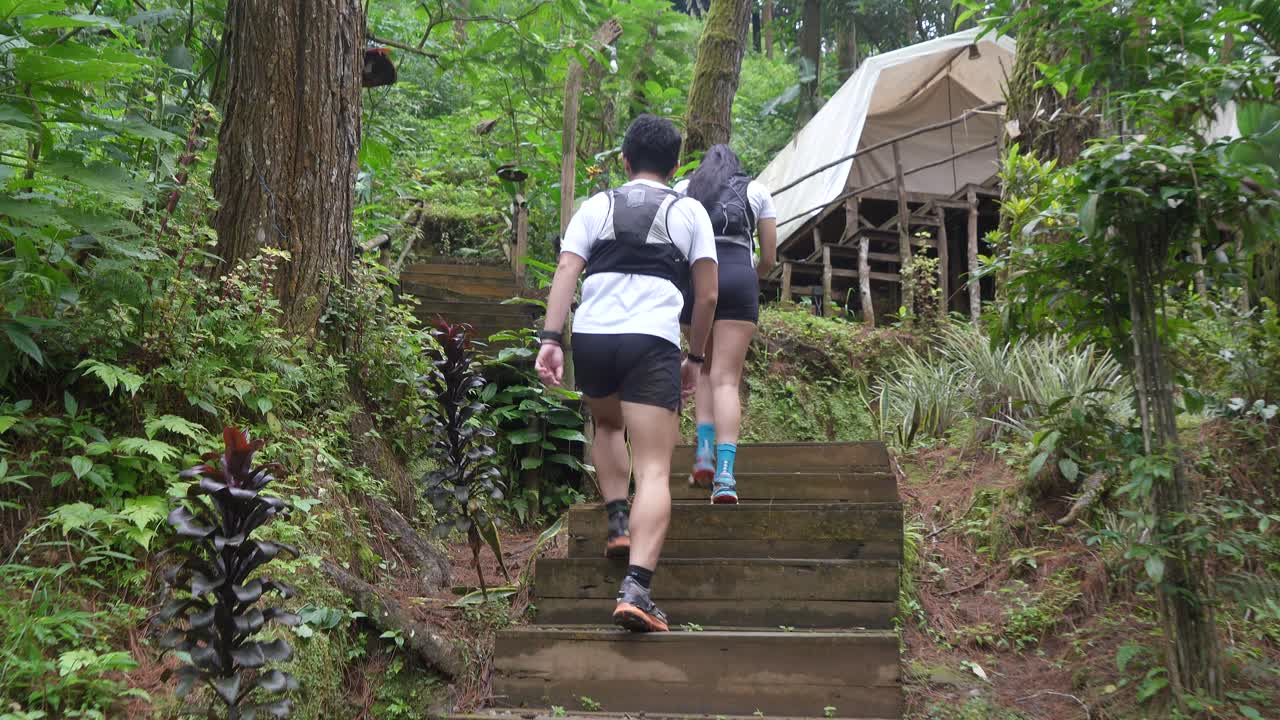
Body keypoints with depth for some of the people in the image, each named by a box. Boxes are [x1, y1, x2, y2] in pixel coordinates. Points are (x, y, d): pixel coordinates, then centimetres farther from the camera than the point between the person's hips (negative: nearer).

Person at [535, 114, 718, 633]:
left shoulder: (596, 206, 17)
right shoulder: (689, 212, 15)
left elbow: (566, 271, 2)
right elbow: (707, 295, 10)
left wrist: (550, 339, -5)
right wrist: (695, 358, 21)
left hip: (591, 336, 2)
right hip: (653, 342, -2)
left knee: (607, 425, 33)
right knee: (654, 470, -6)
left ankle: (618, 523, 20)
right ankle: (635, 587, -20)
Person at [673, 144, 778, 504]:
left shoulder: (682, 189, 22)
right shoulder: (756, 191, 21)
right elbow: (769, 258, 18)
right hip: (738, 277, -1)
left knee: (704, 369, 19)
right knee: (727, 378, -4)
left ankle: (705, 447, 2)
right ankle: (725, 475, -15)